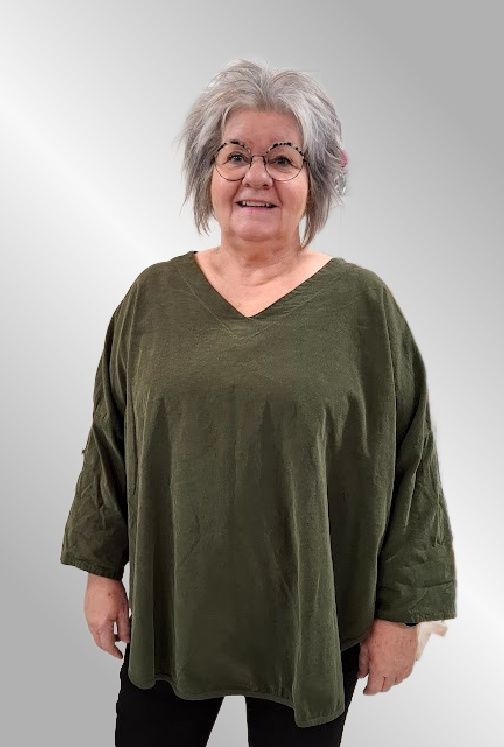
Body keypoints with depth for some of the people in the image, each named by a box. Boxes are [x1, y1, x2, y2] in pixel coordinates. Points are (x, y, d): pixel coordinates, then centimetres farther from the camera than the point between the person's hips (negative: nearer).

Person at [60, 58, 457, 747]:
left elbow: (410, 469, -5)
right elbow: (109, 445, 6)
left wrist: (400, 612, -4)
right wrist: (101, 569, 7)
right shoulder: (152, 297, -1)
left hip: (312, 624, -2)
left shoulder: (364, 304, -8)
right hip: (168, 611, 2)